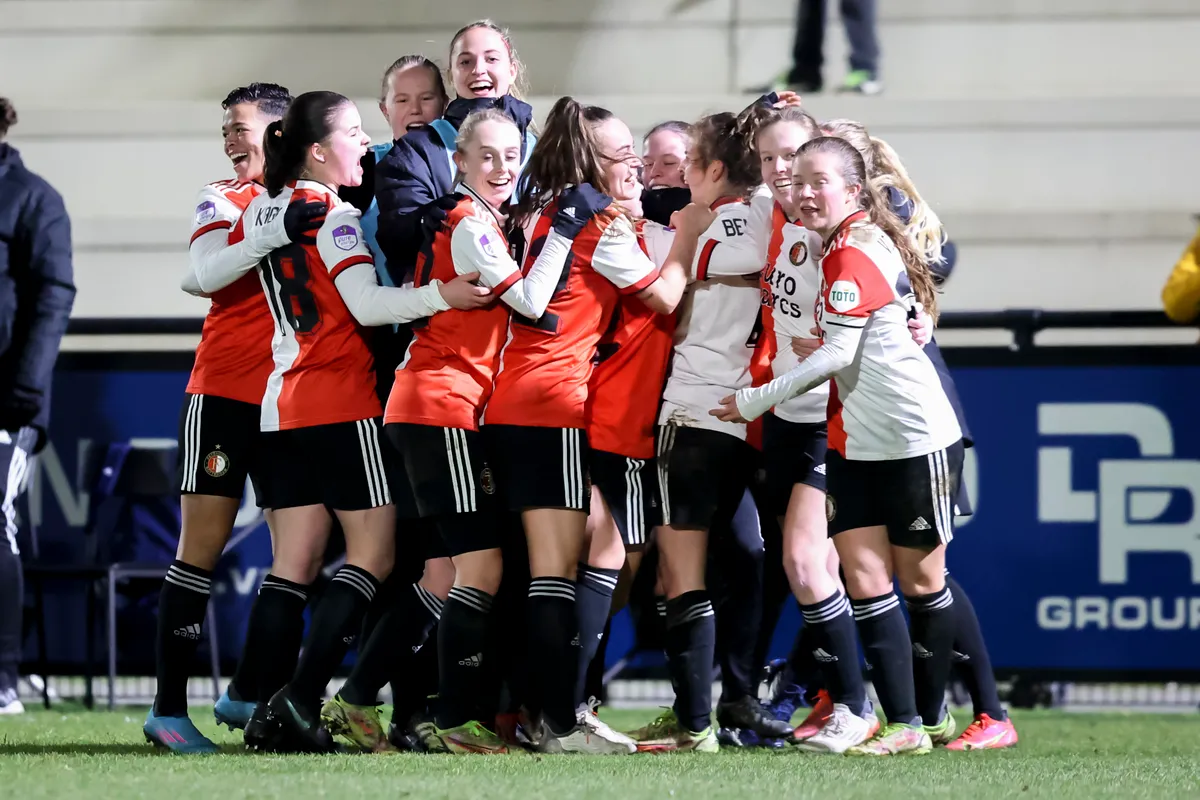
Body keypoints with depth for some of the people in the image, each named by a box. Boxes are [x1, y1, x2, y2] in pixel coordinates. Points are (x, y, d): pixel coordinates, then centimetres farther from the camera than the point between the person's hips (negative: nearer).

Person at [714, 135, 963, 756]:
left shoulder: (854, 253, -16)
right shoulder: (837, 249, 11)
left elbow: (837, 354, -19)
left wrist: (756, 400, -12)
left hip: (916, 441, -8)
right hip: (856, 443, 8)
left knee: (921, 580, 3)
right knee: (865, 581, -2)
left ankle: (934, 715, 15)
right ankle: (903, 724, -3)